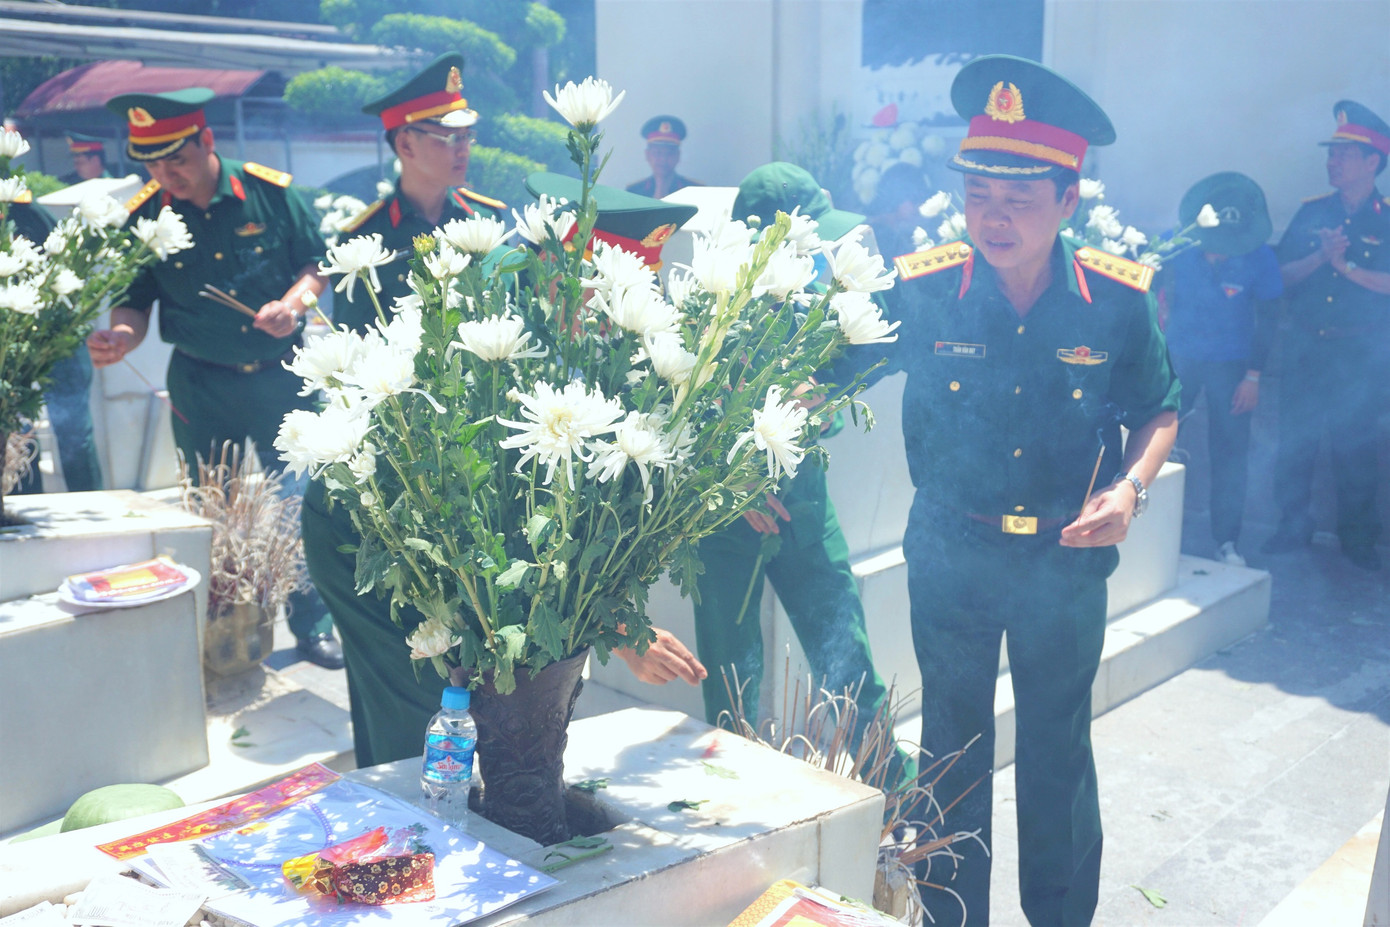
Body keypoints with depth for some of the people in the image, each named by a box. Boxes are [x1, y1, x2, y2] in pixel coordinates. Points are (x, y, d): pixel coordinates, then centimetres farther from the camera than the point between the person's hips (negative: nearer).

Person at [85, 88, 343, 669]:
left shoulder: (270, 192, -8)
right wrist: (121, 336, -21)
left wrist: (292, 304, -17)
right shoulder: (144, 217, -5)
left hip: (283, 377, -1)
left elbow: (316, 264, 2)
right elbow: (136, 302, 1)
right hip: (201, 386, 1)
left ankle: (312, 624, 21)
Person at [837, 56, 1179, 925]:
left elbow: (1158, 411, 2)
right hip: (951, 552, 0)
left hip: (1067, 558, 0)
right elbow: (833, 376, -8)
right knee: (954, 740, 15)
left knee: (1059, 745, 15)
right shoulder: (922, 289, -16)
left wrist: (1131, 487, -15)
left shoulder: (1120, 298, -13)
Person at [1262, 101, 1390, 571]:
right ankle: (1293, 526, 20)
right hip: (1305, 347, 3)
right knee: (1294, 440, 6)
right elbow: (1283, 273, 1)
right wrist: (1319, 257, -15)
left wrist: (1347, 267, -19)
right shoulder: (1312, 212, 7)